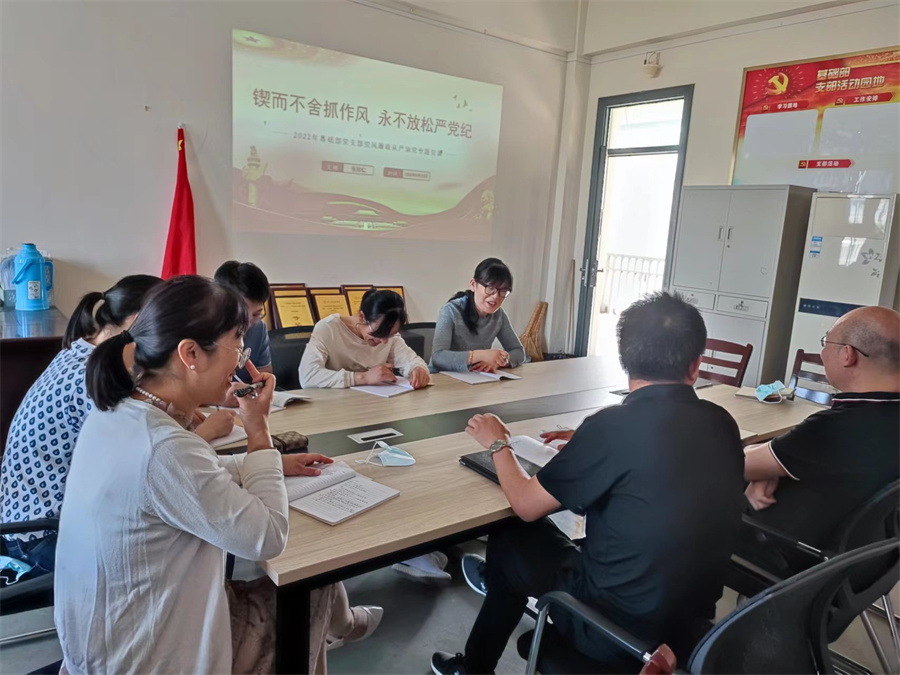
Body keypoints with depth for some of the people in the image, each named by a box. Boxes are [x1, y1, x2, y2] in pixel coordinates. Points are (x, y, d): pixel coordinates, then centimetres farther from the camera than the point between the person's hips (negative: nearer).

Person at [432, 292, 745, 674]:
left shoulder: (615, 426, -24)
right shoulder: (723, 424, -6)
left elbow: (526, 505, -11)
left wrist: (498, 444, 5)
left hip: (622, 629, -6)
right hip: (693, 623, 6)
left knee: (509, 541, 16)